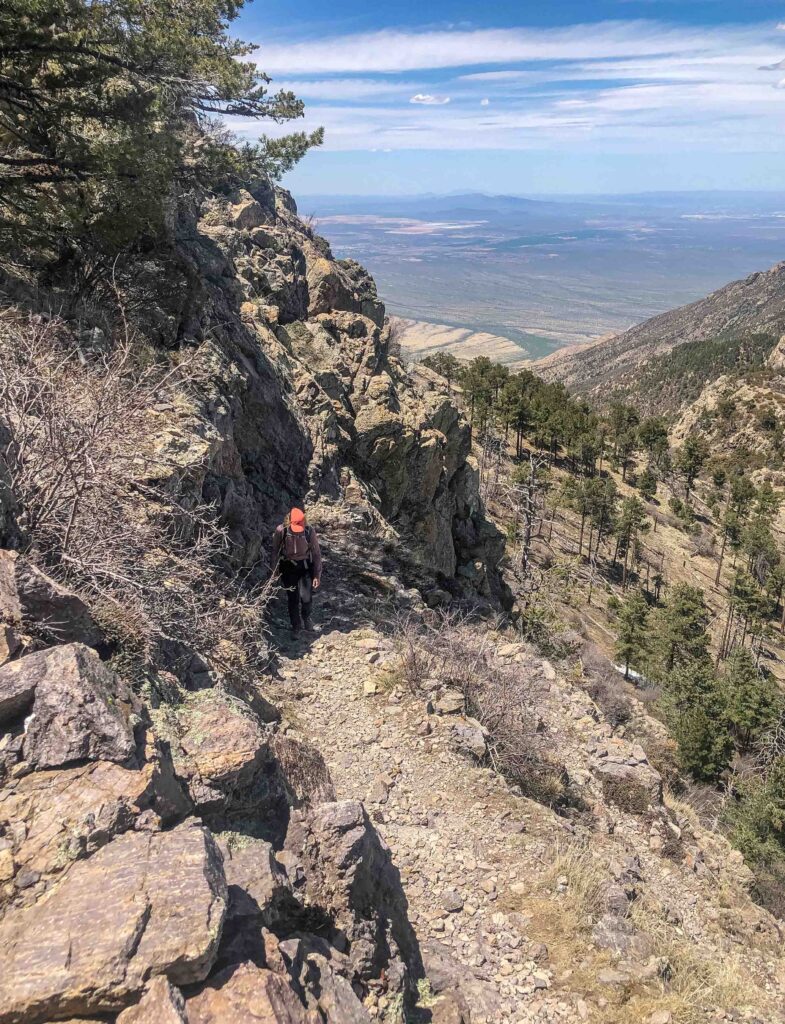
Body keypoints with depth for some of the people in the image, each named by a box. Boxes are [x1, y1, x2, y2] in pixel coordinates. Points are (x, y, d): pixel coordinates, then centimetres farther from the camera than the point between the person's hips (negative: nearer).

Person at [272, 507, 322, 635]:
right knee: (292, 597, 3)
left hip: (305, 566, 0)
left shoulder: (309, 531, -17)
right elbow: (275, 551, -3)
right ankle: (295, 624, 24)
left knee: (305, 596, -11)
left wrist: (317, 575, -5)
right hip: (288, 567, 0)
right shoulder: (281, 530, -18)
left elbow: (316, 554, -7)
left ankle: (307, 618, 19)